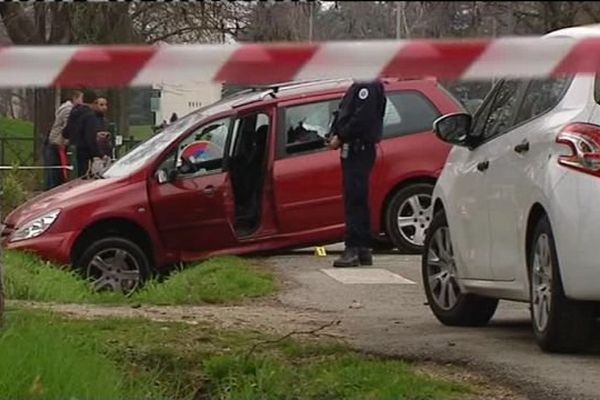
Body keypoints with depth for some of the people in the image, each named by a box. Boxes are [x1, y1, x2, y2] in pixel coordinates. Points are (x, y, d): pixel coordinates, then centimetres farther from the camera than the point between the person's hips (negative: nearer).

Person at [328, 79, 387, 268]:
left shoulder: (369, 87, -12)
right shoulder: (357, 87, 19)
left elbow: (362, 118, -21)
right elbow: (344, 114, 20)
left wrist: (340, 137, -14)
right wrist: (335, 134, 3)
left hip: (359, 150, -10)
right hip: (354, 151, 10)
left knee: (354, 200, -11)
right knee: (357, 201, 12)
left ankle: (353, 249, -13)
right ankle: (364, 249, 16)